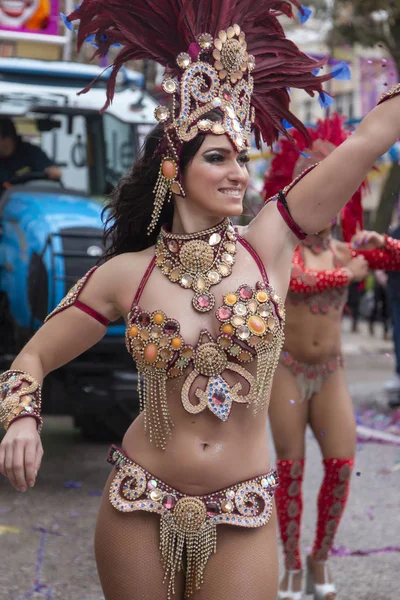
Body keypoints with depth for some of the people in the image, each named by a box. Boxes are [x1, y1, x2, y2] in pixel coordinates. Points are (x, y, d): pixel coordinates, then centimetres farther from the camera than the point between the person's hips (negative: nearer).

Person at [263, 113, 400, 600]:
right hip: (286, 368, -3)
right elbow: (297, 280, -21)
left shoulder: (348, 250, 8)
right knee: (291, 467, -3)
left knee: (341, 464, -4)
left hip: (330, 372, 3)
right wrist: (349, 275, -16)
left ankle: (321, 559, 13)